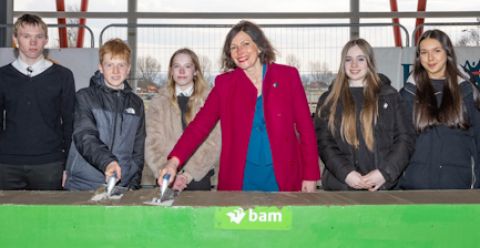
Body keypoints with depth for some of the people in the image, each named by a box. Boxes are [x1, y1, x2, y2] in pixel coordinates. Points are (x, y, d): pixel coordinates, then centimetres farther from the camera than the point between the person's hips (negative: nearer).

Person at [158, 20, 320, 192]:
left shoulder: (288, 75, 0)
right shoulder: (225, 83, 2)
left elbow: (305, 126, 1)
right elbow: (201, 124, -7)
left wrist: (310, 176, -3)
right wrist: (174, 161, -21)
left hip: (283, 177, 0)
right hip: (241, 177, 1)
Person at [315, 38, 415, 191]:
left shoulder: (389, 95, 8)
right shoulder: (329, 100, 8)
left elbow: (405, 138, 3)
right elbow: (323, 142, 0)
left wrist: (385, 172, -11)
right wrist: (346, 173, -14)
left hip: (383, 185, 0)